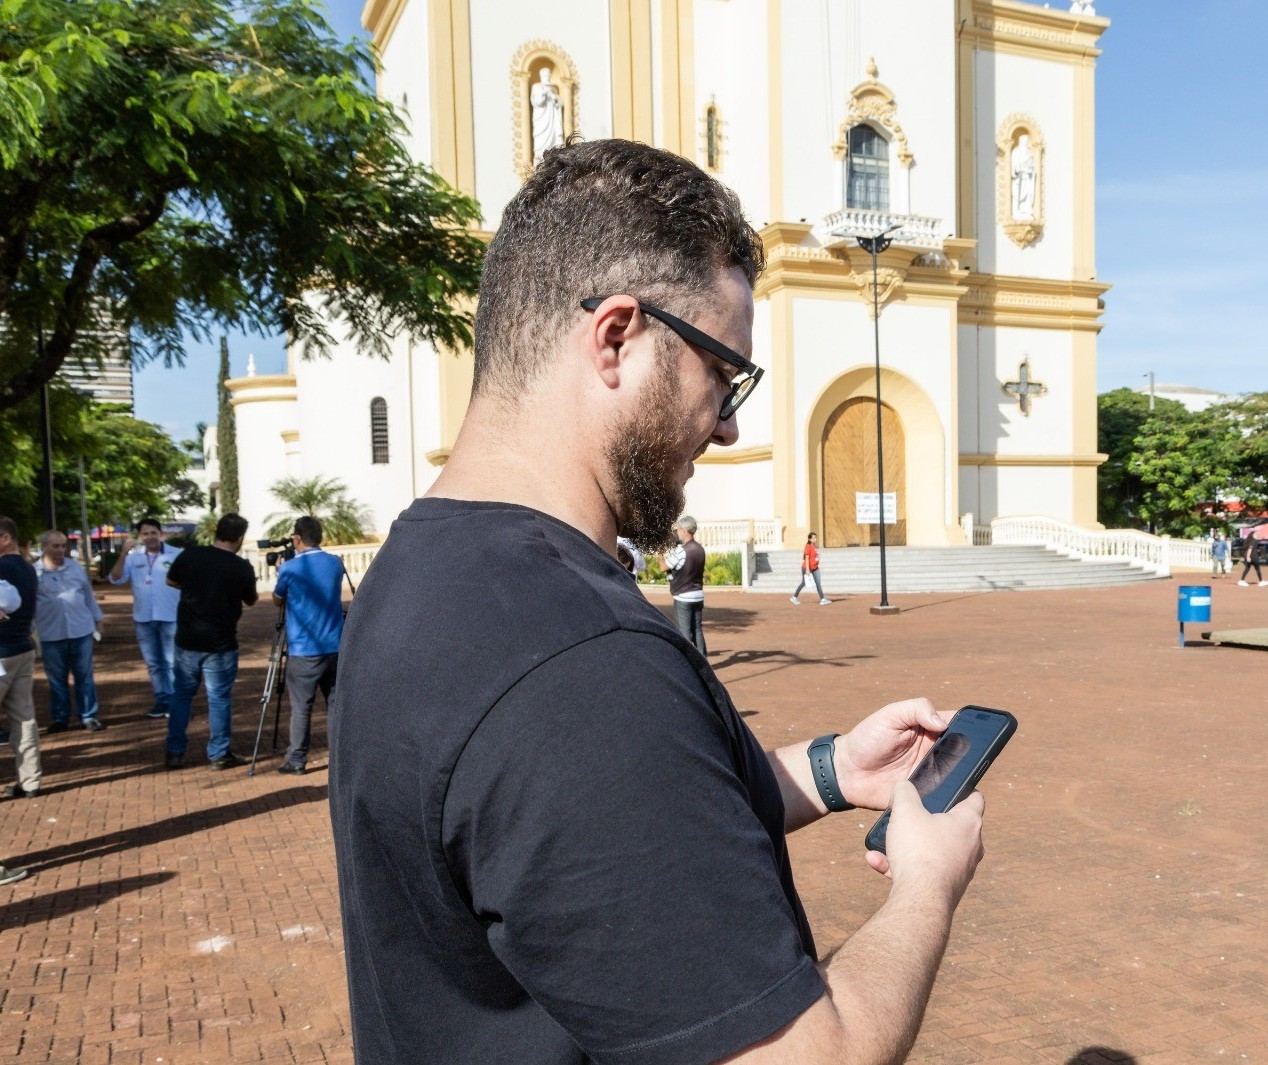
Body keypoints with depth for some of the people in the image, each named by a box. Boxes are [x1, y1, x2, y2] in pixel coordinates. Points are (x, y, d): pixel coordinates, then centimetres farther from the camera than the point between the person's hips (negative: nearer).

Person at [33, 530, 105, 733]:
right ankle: (60, 718, 20)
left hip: (81, 632, 1)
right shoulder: (33, 572, -3)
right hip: (51, 636, -1)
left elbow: (88, 594, 12)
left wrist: (97, 620, 14)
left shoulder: (76, 567, 5)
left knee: (85, 677, 6)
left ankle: (89, 716, 12)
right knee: (57, 680, 9)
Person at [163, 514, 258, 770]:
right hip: (220, 645, -3)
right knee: (219, 698, 7)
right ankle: (219, 754, 12)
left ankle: (175, 752, 21)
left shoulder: (189, 555, -6)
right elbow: (251, 601, 5)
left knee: (181, 694, 16)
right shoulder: (242, 567, -13)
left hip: (187, 640, 3)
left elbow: (171, 581, 14)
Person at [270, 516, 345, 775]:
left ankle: (297, 760, 9)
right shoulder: (335, 564, 4)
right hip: (335, 647, 4)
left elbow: (278, 601, 9)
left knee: (301, 707, 4)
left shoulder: (290, 568, -8)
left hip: (303, 651, -4)